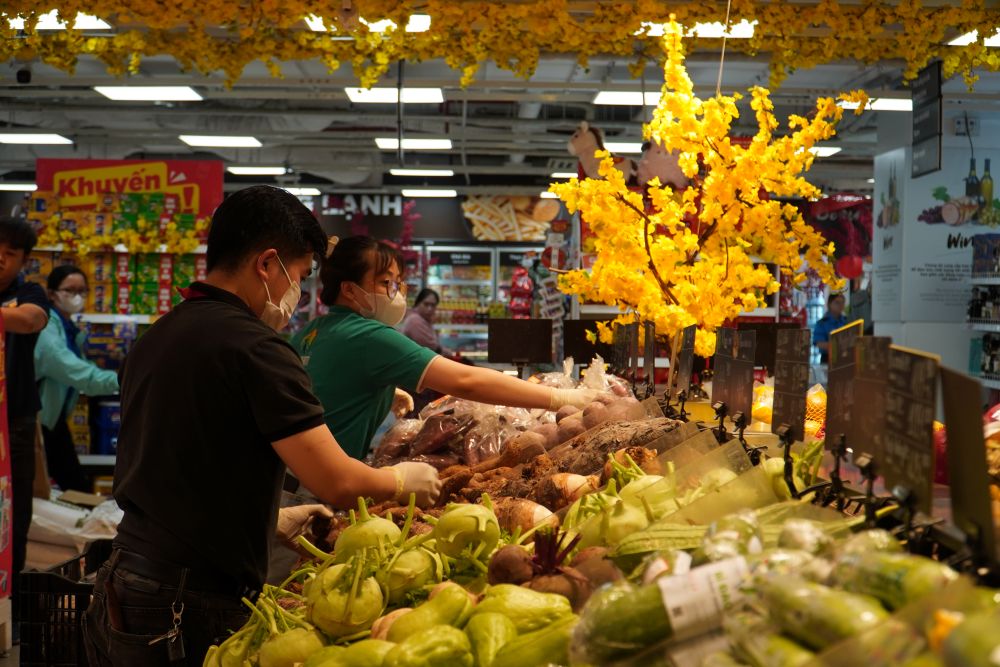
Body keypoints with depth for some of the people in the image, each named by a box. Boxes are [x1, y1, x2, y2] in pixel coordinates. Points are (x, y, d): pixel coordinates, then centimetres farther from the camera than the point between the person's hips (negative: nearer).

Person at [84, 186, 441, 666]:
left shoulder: (154, 338, 9)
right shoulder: (256, 347, -17)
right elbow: (337, 483, -19)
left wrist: (271, 520, 23)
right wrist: (404, 479, 1)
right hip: (193, 608, -8)